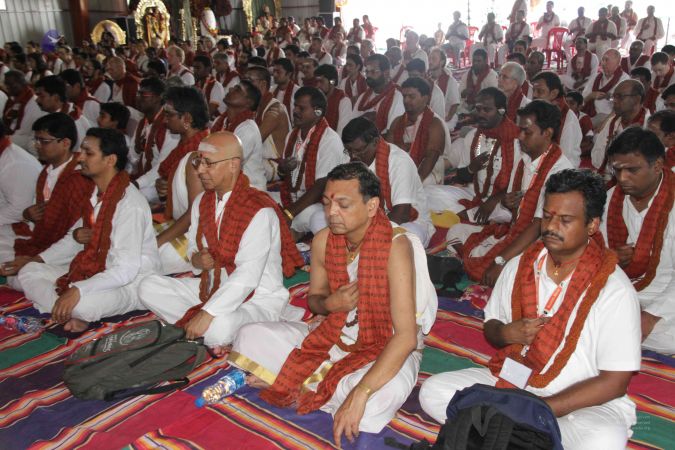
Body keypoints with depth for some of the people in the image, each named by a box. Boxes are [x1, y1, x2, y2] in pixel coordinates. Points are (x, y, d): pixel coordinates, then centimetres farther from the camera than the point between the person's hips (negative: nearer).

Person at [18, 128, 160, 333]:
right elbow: (82, 236, 22)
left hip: (131, 283, -9)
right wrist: (51, 251, 11)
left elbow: (127, 269, -28)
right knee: (29, 272, 3)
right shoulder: (96, 194, 7)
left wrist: (78, 291, -33)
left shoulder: (130, 204, -22)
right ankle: (71, 314, -15)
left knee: (80, 304, -37)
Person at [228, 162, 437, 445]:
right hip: (333, 335, 4)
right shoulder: (323, 241, -10)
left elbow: (406, 336, -33)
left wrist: (359, 394, -41)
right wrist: (329, 304, -19)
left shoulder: (395, 246, -27)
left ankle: (295, 383, -12)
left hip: (386, 346, -4)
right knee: (250, 337, -4)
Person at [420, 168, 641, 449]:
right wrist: (505, 333, -13)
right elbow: (490, 327, 13)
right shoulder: (519, 266, 1)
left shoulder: (614, 290, -13)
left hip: (583, 402, -4)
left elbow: (613, 383, -14)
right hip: (509, 380, 4)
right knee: (433, 391, -12)